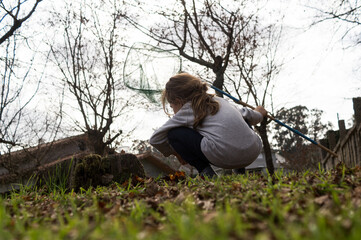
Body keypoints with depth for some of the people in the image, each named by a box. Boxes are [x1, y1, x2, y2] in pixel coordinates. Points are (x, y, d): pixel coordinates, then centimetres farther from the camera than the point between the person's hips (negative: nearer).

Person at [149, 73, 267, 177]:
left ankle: (206, 172, 4)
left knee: (174, 134, 9)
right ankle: (240, 170, 27)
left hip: (223, 156, -6)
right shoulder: (217, 100, 25)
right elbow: (245, 113, 38)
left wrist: (175, 153, 32)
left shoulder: (188, 109, 11)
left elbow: (155, 139, 14)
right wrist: (258, 114, 61)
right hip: (253, 152, 7)